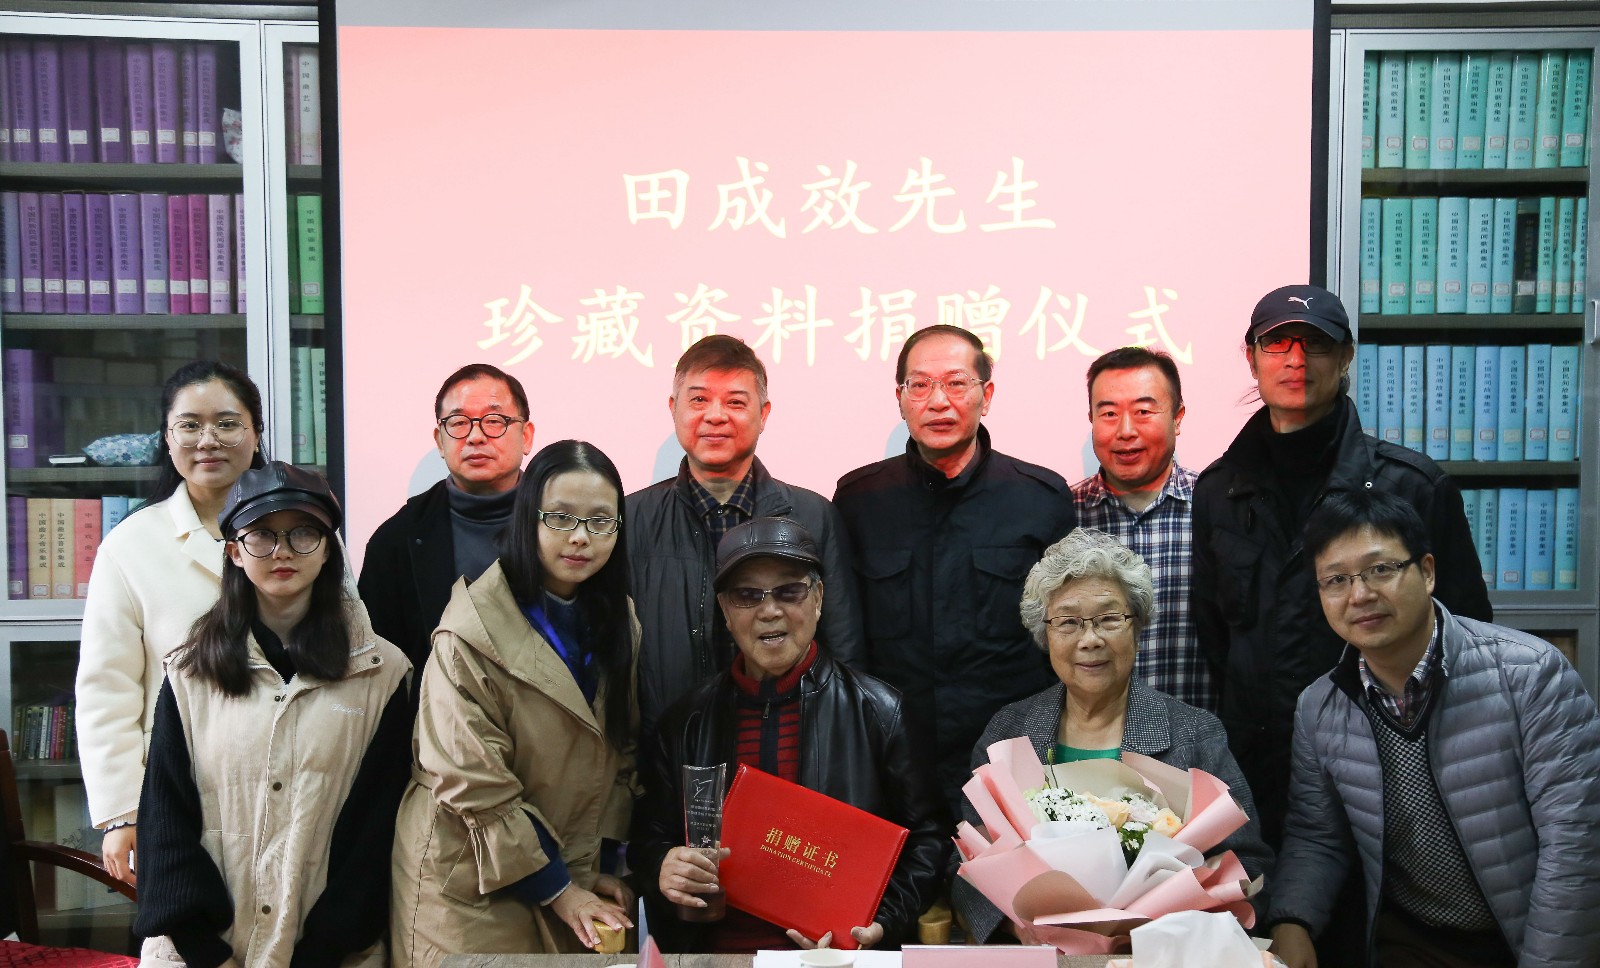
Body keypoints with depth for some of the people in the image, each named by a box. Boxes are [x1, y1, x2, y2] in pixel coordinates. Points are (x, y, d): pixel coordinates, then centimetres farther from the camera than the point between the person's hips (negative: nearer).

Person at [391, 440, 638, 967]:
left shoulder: (617, 623, 2)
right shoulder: (472, 632, -18)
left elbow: (621, 755, 7)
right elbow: (475, 785, -19)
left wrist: (601, 865, -1)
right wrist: (557, 890, -14)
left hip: (576, 881, 6)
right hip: (475, 887, -5)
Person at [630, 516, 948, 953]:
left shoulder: (877, 712, 0)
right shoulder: (688, 721, 7)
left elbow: (926, 836, 3)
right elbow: (647, 837, 14)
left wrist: (883, 922, -11)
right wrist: (660, 866, -7)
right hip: (717, 948, 5)